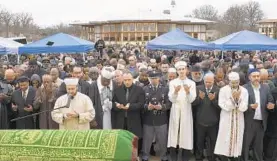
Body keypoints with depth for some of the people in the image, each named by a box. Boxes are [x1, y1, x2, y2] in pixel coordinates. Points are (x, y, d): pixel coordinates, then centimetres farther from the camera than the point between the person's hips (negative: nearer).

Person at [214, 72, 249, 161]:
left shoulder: (244, 91, -1)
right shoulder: (223, 90, -7)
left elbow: (244, 108, -7)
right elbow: (224, 106, -12)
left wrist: (238, 98, -20)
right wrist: (232, 98, -22)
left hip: (238, 120, 2)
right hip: (226, 119, -2)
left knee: (237, 140, 8)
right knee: (225, 141, 1)